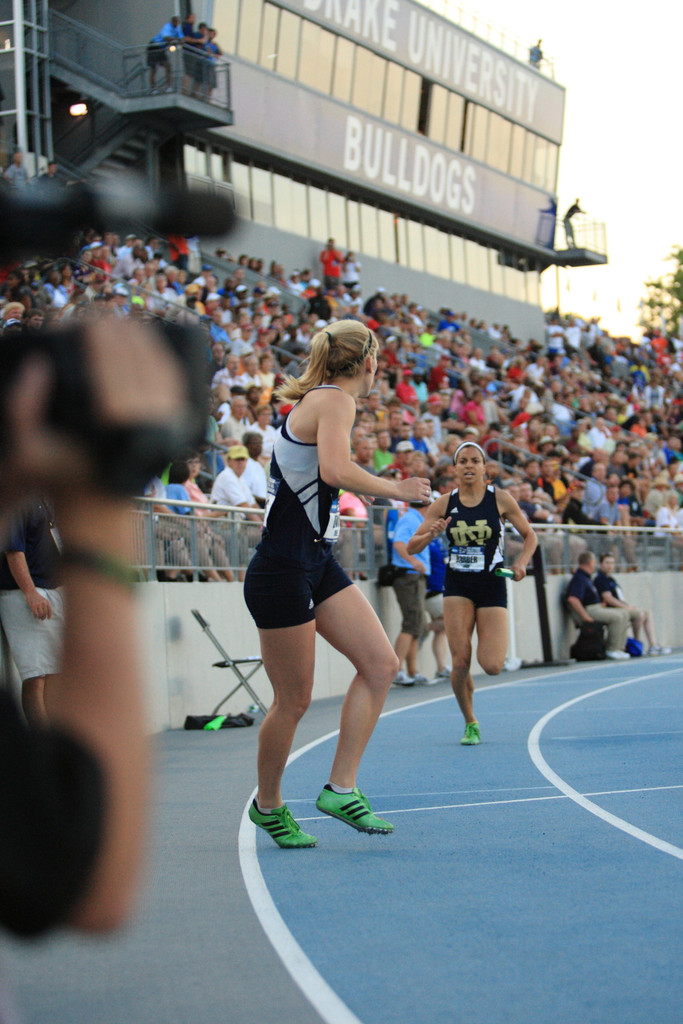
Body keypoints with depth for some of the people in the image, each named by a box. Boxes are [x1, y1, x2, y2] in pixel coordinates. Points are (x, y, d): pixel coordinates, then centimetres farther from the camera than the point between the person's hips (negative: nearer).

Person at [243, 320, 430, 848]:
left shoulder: (318, 400, 15)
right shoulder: (336, 401, -13)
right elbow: (336, 471, -29)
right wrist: (396, 488, -18)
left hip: (318, 561, 9)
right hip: (283, 566, -9)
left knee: (381, 665, -2)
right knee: (294, 701, 1)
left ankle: (341, 789, 2)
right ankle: (268, 805, 21)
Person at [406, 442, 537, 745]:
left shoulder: (500, 499, -4)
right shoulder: (444, 504, -1)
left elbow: (529, 536, 7)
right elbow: (411, 547, 0)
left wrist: (521, 563, -11)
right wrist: (430, 535, -21)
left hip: (491, 585, -1)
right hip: (457, 586, 1)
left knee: (491, 666, -11)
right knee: (460, 661, -10)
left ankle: (493, 644, 29)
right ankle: (470, 724, 13)